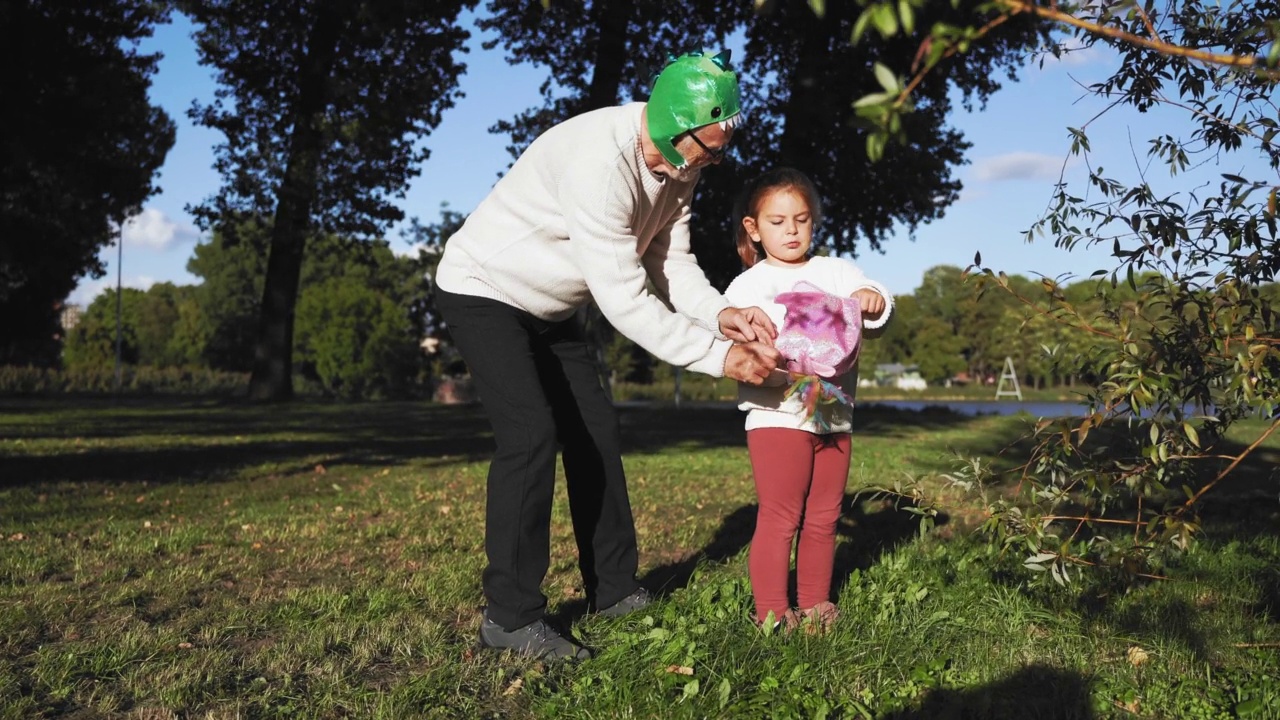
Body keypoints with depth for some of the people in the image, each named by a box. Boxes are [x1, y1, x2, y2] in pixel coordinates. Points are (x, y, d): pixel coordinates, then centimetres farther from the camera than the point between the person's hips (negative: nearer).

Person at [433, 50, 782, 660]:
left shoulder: (678, 162, -7)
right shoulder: (599, 159, -35)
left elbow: (671, 263, -6)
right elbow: (623, 300, -35)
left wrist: (721, 314, -24)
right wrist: (719, 356, -33)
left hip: (549, 308, 9)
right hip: (483, 291, -8)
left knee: (595, 433, 5)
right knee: (531, 436, -19)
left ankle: (613, 589, 16)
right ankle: (511, 617, -8)